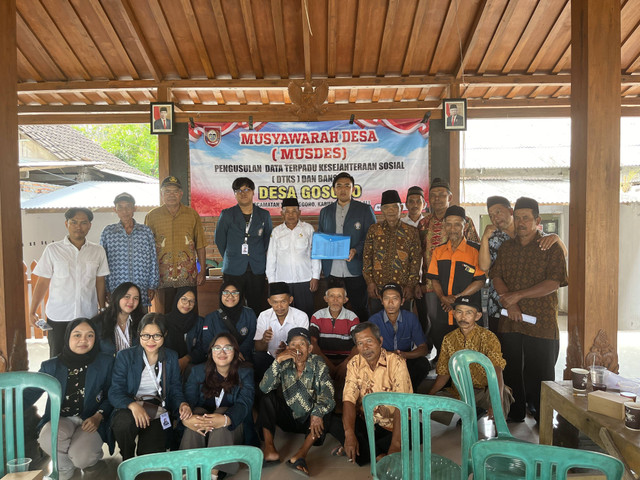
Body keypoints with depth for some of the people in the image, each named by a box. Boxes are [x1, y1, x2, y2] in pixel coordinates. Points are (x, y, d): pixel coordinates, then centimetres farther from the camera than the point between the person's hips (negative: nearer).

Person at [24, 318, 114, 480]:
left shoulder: (106, 362, 2)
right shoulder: (51, 366, 7)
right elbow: (29, 394, 0)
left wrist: (98, 416, -14)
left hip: (91, 422, -1)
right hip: (60, 420, 2)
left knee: (81, 457, -28)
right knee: (48, 439, -33)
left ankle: (93, 458, 14)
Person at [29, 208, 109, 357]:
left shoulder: (98, 251, 5)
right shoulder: (52, 249, 0)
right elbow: (42, 283, 3)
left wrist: (102, 310, 11)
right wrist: (32, 311, 1)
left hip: (89, 316, 1)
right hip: (58, 317, -1)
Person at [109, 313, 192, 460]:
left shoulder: (171, 357, 8)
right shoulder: (125, 356, -1)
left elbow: (175, 390, 9)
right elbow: (115, 393, -8)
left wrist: (182, 404, -16)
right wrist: (133, 405, -30)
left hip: (156, 413, 1)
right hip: (128, 410, -1)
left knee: (152, 453, -24)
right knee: (125, 422, -36)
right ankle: (127, 462, -5)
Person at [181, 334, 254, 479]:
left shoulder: (245, 374, 0)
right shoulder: (198, 371, 6)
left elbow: (244, 404, -17)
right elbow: (188, 399, -9)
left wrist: (225, 419, -39)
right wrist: (186, 419, -34)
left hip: (232, 430, -1)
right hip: (199, 432, 1)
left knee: (222, 411, -30)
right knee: (198, 412, -28)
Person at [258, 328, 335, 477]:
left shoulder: (318, 365, -10)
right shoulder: (284, 364, -8)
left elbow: (327, 391, -25)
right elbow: (264, 388, -21)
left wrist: (317, 413, -43)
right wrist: (277, 361, -32)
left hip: (310, 419, -1)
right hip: (288, 418, 1)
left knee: (326, 406, -28)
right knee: (268, 397, -19)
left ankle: (301, 454, -38)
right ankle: (269, 450, -27)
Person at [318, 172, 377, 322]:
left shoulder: (365, 209, 5)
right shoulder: (325, 211, 15)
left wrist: (356, 250, -16)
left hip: (356, 271, -3)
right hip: (332, 271, 3)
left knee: (359, 310, 3)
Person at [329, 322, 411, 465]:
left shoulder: (396, 362, -14)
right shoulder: (354, 364, -2)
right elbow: (349, 399, -10)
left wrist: (396, 445, -31)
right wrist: (349, 434, -26)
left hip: (391, 425, -2)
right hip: (363, 422, 2)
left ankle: (361, 449, -18)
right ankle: (378, 455, -16)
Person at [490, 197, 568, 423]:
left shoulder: (551, 247, -1)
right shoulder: (506, 247, 13)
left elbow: (554, 283, -11)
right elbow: (496, 277, 6)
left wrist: (518, 295, -16)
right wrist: (510, 303, -10)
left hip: (541, 321, -4)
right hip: (510, 320, 4)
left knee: (540, 370, 3)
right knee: (511, 368, 10)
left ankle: (543, 419, 19)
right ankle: (516, 412, 25)